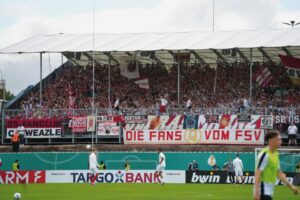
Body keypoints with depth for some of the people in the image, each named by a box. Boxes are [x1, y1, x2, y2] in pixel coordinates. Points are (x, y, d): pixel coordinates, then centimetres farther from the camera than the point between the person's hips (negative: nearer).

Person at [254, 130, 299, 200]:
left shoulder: (275, 154, 12)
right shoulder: (265, 154, -16)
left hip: (269, 191, 9)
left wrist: (290, 186, 19)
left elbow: (278, 173, 21)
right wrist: (257, 192, -25)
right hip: (263, 191, -9)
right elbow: (258, 173, -20)